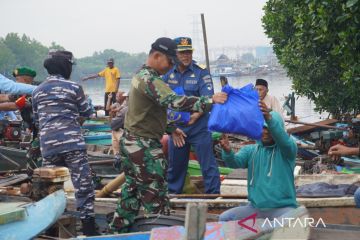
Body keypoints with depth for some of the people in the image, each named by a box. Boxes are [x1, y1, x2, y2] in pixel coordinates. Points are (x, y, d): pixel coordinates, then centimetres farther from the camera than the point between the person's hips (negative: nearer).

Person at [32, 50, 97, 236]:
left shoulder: (37, 91, 13)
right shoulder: (73, 87, 0)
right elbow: (86, 113, 12)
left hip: (48, 145, 4)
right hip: (72, 143, -4)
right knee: (83, 184, -1)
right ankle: (88, 226, -3)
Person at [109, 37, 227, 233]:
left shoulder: (141, 76, 12)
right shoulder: (150, 80, -21)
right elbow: (174, 101, -35)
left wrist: (171, 129, 18)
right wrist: (209, 101, -40)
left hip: (133, 142, 10)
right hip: (144, 146, -10)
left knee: (132, 189, 19)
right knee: (155, 193, -5)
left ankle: (119, 228, 28)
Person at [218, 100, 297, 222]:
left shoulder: (287, 149, -2)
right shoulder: (250, 150, 8)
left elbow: (284, 140, -26)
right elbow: (235, 161, -11)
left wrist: (269, 118, -45)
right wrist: (227, 151, -37)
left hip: (282, 208, -3)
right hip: (255, 207, 4)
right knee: (224, 218, -14)